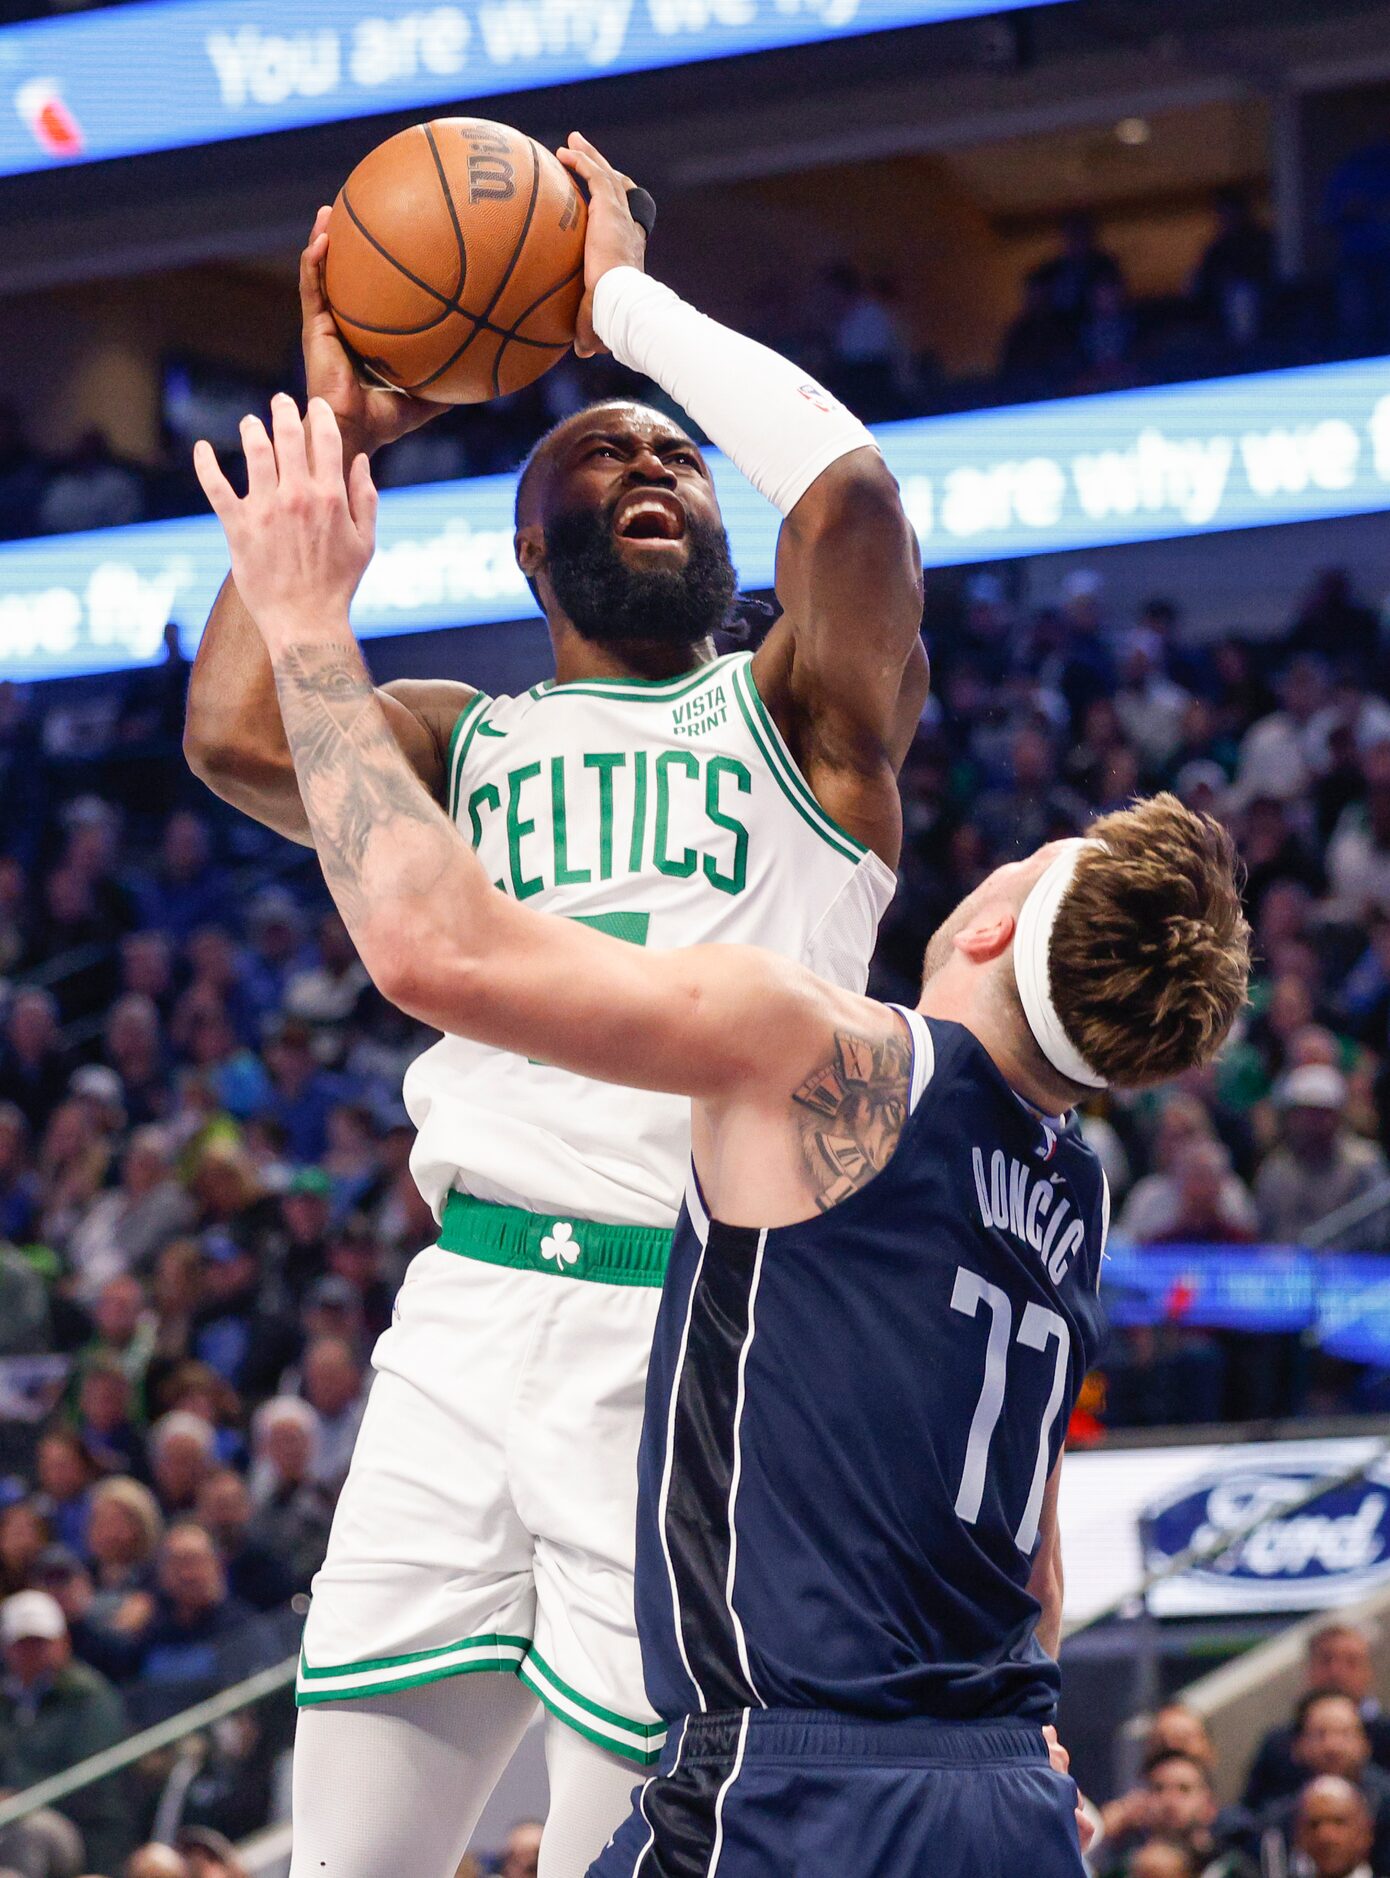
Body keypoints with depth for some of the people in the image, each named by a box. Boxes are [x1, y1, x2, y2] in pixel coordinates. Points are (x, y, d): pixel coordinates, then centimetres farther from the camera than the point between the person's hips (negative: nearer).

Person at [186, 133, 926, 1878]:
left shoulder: (797, 719, 10)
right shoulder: (467, 745, 18)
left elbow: (848, 490, -11)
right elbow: (238, 734, -3)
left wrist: (628, 297, 1)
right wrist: (333, 433, 5)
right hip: (472, 1311, 3)